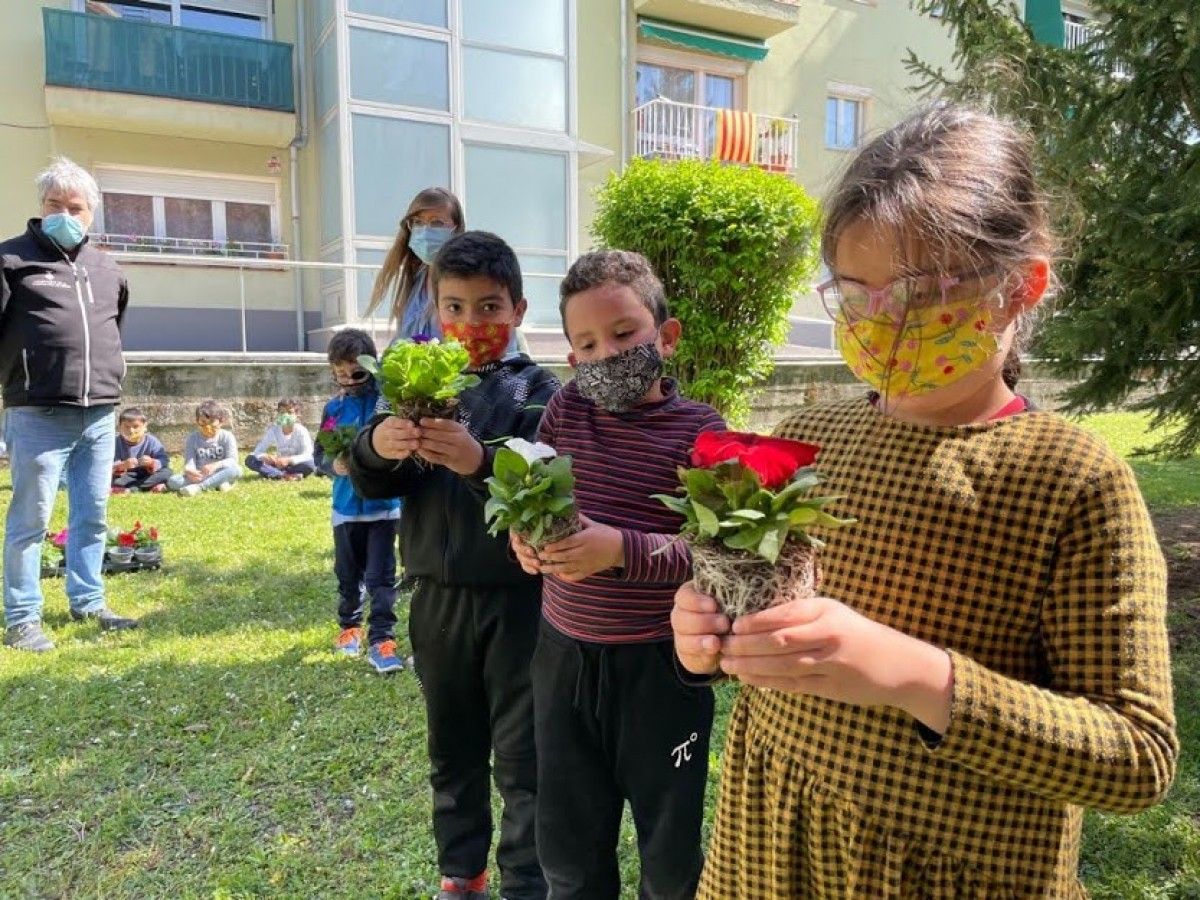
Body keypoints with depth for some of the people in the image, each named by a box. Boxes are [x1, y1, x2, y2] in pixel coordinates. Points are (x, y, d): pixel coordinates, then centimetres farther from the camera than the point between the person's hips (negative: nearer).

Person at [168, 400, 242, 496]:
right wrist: (189, 471, -34)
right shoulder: (192, 439, 4)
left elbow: (232, 460, -12)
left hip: (220, 474, -1)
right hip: (199, 477, 1)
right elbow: (189, 463, -7)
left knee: (236, 469, -34)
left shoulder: (227, 437, 0)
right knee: (172, 481, -25)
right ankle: (217, 484, -33)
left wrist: (216, 465, -34)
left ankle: (198, 487, -34)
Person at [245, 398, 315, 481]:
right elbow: (258, 451, -8)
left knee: (310, 464, -36)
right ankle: (284, 475, -30)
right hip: (277, 465, 3)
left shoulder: (301, 431, -11)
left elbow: (307, 455, -21)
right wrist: (264, 457, -33)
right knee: (250, 460, -18)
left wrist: (289, 460, -38)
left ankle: (273, 474, -26)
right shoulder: (273, 430, -3)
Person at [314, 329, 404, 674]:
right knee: (348, 574, 18)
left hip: (384, 503, -4)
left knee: (381, 575, -1)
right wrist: (333, 464, -13)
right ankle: (349, 626, 37)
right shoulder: (333, 408, 3)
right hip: (346, 506, 4)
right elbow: (319, 454, 7)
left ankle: (381, 639, 5)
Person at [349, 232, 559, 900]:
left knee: (521, 755, 7)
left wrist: (480, 461, -37)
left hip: (517, 595, -4)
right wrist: (376, 448, -21)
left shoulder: (537, 389, -7)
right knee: (452, 747, 20)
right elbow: (370, 484, 2)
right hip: (437, 594, 5)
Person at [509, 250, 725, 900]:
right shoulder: (564, 411, 0)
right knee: (568, 847, 21)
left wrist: (622, 550, -29)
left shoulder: (699, 431, -12)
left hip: (659, 663, -4)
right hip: (564, 653, 4)